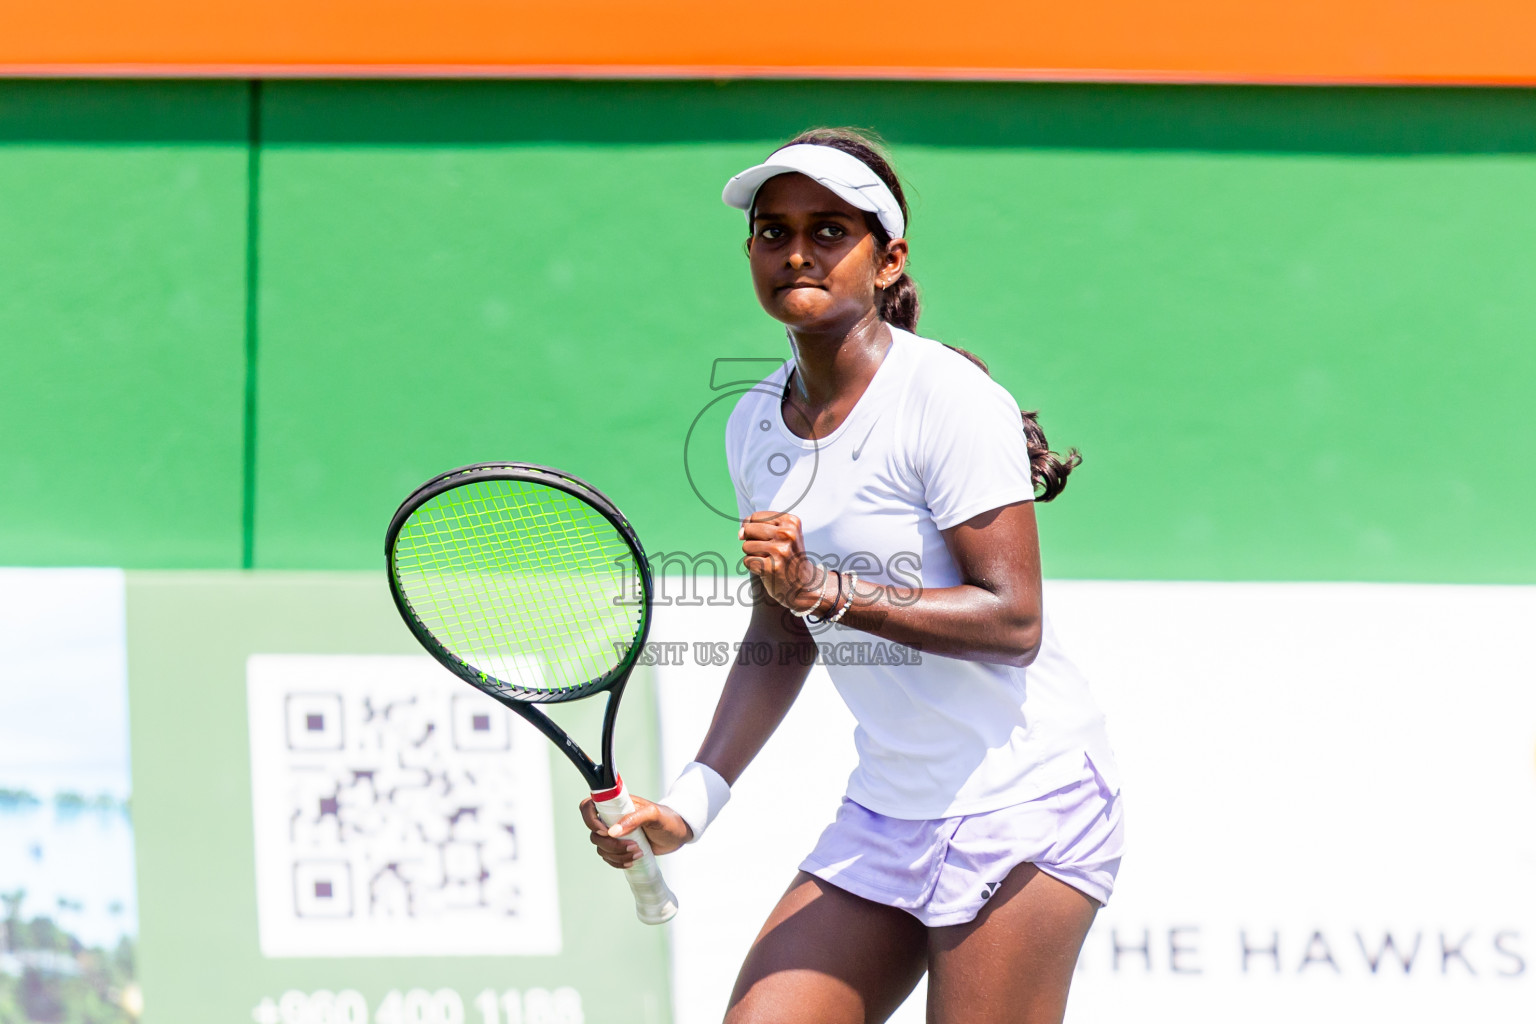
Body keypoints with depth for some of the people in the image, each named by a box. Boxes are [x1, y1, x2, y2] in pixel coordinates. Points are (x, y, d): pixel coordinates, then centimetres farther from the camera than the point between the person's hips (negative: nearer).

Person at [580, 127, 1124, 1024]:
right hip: (886, 808, 7)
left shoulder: (949, 399, -14)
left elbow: (1013, 621, -19)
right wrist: (692, 801, 9)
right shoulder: (756, 424, 8)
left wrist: (828, 590, -26)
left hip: (1023, 800, -7)